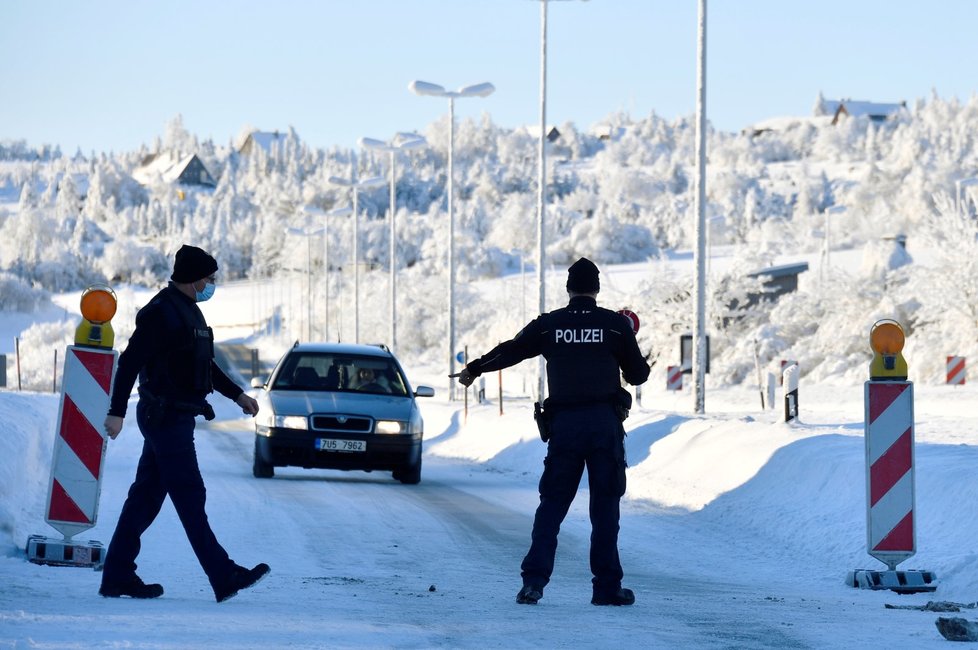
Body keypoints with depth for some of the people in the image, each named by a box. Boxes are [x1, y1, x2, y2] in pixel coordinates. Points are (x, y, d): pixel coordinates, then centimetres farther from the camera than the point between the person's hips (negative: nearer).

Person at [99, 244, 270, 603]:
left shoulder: (187, 311, 17)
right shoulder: (162, 312, -15)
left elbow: (204, 364, 28)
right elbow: (130, 361, -19)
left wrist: (237, 394, 26)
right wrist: (117, 412, -23)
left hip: (175, 416, 10)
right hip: (166, 416, -10)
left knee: (146, 495, 10)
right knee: (190, 496, -9)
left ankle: (117, 576, 13)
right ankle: (223, 577, -10)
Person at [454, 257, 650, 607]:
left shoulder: (548, 325, 4)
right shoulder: (616, 324, 1)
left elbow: (509, 351, 15)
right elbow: (638, 374, 6)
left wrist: (473, 369, 31)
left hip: (564, 424, 1)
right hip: (605, 423, -1)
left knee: (551, 503, 7)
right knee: (605, 506, 4)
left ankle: (534, 579, -3)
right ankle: (607, 587, 3)